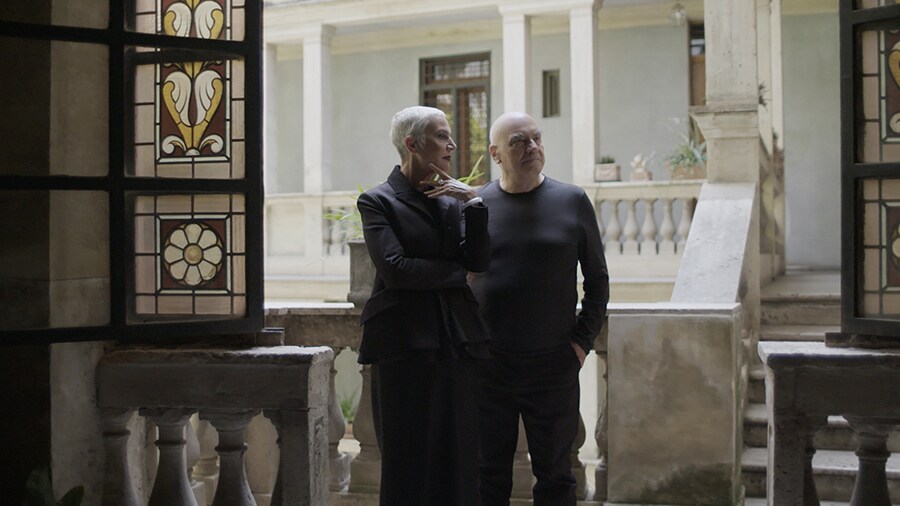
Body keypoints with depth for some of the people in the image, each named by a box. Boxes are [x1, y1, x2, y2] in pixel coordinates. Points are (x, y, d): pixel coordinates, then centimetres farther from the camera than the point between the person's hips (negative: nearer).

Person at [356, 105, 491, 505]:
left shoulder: (452, 199, 14)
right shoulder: (378, 201, -1)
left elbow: (480, 261, 4)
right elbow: (394, 269, -13)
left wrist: (473, 203, -6)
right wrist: (455, 270, -1)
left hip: (457, 343, 5)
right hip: (406, 345, -5)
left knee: (458, 460, 6)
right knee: (409, 462, 1)